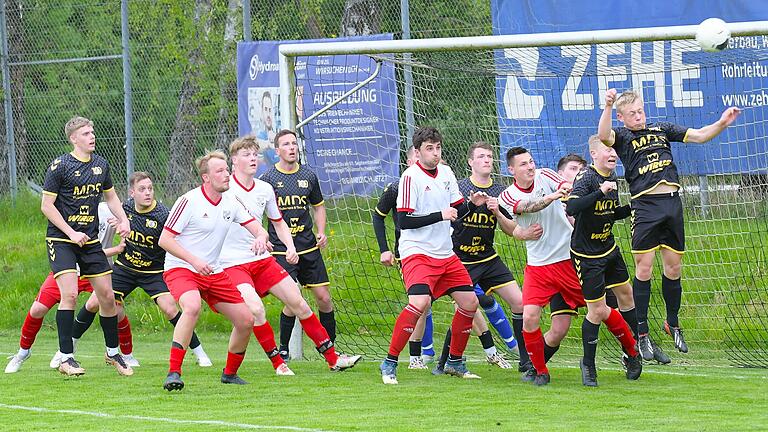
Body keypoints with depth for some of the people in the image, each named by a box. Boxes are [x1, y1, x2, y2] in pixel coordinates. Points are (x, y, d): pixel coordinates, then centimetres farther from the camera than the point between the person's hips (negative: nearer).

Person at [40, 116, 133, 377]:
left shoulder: (100, 164, 7)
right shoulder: (60, 166, -11)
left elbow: (111, 196, 21)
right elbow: (46, 205, -11)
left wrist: (124, 220, 3)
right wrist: (71, 233, -16)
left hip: (90, 240, 6)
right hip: (61, 240, -6)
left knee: (107, 296, 5)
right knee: (70, 294, -19)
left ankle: (113, 353, 23)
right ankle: (66, 359, -14)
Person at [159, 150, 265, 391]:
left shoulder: (231, 203, 5)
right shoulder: (188, 201, -14)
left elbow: (257, 229, 5)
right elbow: (164, 240, -14)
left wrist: (261, 237, -21)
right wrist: (194, 260, -24)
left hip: (213, 272, 7)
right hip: (180, 269, -7)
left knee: (246, 320, 3)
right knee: (192, 307, -36)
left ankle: (230, 373, 26)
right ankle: (173, 373, -34)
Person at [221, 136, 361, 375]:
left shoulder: (265, 189, 7)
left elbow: (278, 223, 21)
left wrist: (290, 247, 4)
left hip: (262, 259, 6)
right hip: (232, 264, -6)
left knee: (299, 303, 3)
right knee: (256, 309, -24)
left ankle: (332, 358, 12)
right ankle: (278, 363, -7)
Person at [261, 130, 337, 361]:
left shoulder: (308, 176, 7)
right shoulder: (268, 179, -4)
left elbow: (318, 205, 21)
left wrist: (321, 232, 7)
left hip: (309, 246, 4)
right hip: (281, 249, -4)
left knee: (323, 297, 2)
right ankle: (283, 349, 5)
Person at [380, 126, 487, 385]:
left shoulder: (445, 173, 9)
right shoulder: (411, 177, -13)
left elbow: (457, 211, 18)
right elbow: (404, 221, -17)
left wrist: (473, 204, -2)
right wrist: (440, 215, -21)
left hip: (445, 254, 8)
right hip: (417, 253, -8)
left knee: (470, 302, 6)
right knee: (420, 302, -27)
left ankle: (455, 362, 22)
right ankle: (389, 365, -18)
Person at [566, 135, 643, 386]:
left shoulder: (612, 178, 5)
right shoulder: (587, 177, -21)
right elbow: (571, 207, -36)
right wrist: (600, 192, -41)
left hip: (609, 250, 8)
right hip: (586, 255, -8)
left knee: (626, 293, 14)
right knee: (598, 310, -5)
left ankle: (633, 352, 32)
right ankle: (588, 365, 13)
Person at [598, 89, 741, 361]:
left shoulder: (662, 130, 17)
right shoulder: (622, 136, 4)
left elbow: (698, 135, 16)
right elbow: (604, 136, -18)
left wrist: (722, 124, -2)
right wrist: (608, 106, -35)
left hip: (672, 203, 4)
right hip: (645, 205, -4)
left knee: (673, 269, 10)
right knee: (643, 269, -6)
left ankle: (673, 324, 28)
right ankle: (641, 336, -2)